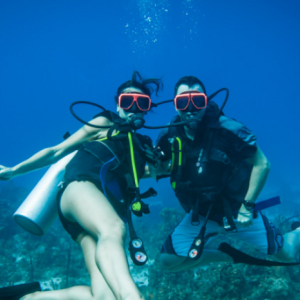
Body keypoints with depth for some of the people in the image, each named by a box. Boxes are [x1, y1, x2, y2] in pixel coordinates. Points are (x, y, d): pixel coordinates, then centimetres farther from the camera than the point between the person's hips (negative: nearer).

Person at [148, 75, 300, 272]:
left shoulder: (227, 130, -24)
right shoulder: (169, 137, -14)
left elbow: (262, 164, -17)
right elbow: (155, 170, -3)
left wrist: (247, 206, -19)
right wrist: (156, 166, -28)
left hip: (237, 210, -3)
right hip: (200, 215, 3)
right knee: (169, 261, -2)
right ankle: (228, 254, 17)